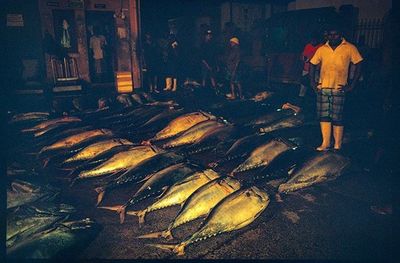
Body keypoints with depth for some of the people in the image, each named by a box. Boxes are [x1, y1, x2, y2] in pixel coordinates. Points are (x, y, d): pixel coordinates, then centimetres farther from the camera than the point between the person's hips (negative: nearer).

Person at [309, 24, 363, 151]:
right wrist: (312, 81, 6)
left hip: (339, 89, -3)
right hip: (322, 88, 3)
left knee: (337, 118, 0)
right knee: (323, 116, 6)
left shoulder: (349, 48, -2)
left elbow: (358, 64, -1)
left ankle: (337, 145, 12)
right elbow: (312, 64, 15)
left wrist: (352, 85, -6)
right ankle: (325, 143, 16)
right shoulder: (322, 49, 7)